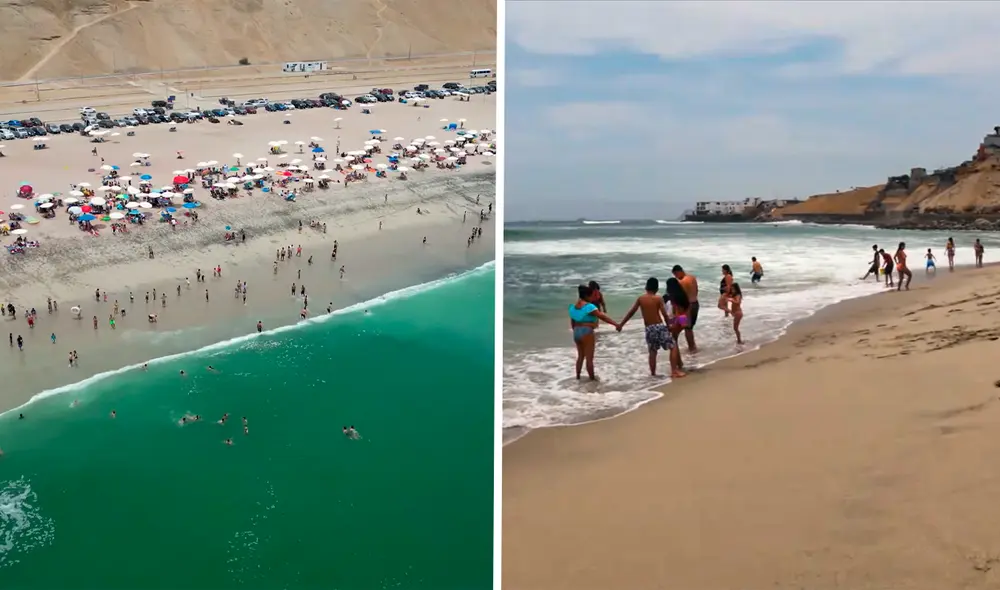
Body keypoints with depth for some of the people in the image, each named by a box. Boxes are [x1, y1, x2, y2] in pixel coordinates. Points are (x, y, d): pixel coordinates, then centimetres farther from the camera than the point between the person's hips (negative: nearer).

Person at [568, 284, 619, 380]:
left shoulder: (573, 307, 9)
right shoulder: (589, 306, -15)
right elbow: (602, 317, -20)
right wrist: (616, 324, -21)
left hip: (577, 332, 8)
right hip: (586, 333, -8)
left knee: (580, 356, 20)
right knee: (589, 358, 1)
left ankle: (578, 376, 26)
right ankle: (592, 379, 9)